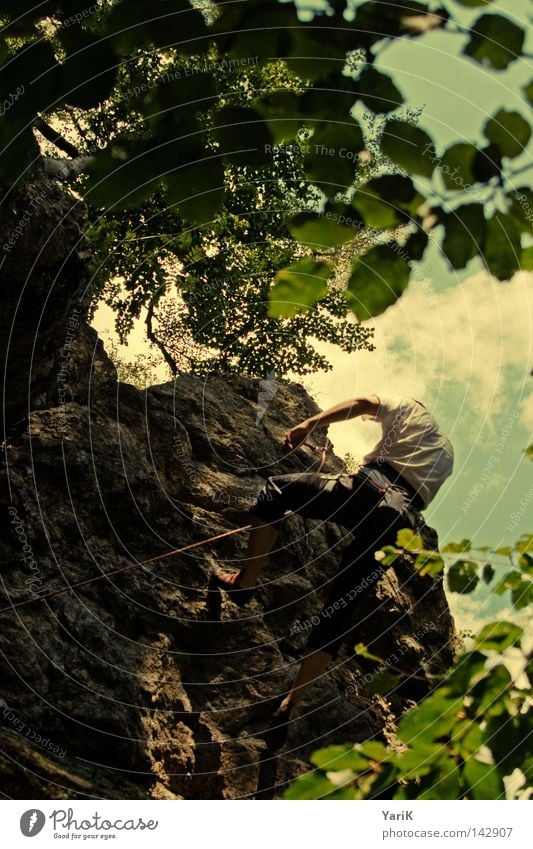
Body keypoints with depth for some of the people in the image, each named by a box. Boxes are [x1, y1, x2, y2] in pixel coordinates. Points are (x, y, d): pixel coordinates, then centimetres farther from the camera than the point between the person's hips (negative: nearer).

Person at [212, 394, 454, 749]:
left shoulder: (409, 407, 23)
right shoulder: (447, 453, 37)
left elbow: (365, 403, 3)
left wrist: (311, 423, -6)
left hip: (370, 490, -5)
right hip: (401, 523, 5)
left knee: (275, 489, 12)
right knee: (339, 612, 5)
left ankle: (245, 581, 0)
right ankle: (291, 703, -5)